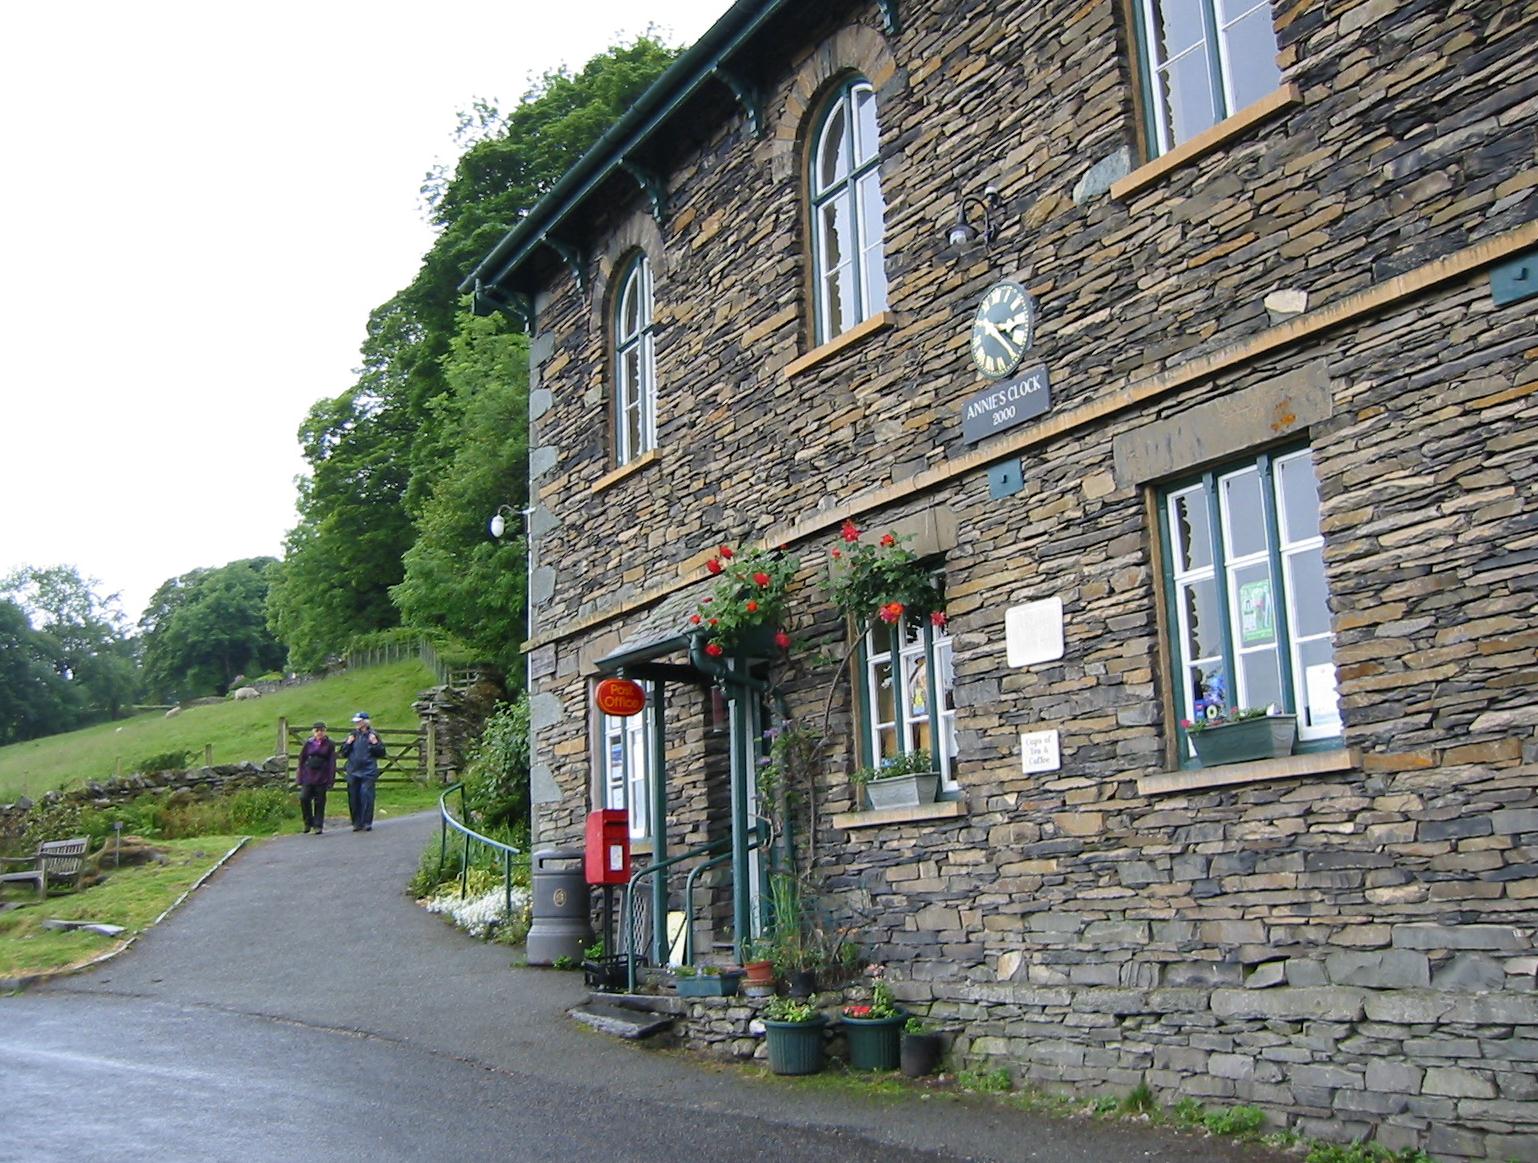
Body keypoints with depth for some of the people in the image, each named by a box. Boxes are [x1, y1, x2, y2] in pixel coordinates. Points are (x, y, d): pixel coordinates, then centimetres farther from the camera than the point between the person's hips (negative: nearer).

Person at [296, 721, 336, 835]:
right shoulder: (308, 743, 5)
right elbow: (301, 760, 8)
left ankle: (318, 825, 12)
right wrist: (300, 779, 4)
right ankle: (308, 823, 6)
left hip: (322, 778, -1)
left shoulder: (329, 745, 1)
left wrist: (331, 780, -6)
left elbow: (332, 763, 0)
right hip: (308, 776, 1)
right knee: (304, 798, -11)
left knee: (319, 802, 2)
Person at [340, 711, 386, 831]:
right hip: (353, 772, 4)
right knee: (353, 798, 6)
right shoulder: (352, 736, 10)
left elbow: (381, 753, -2)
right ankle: (357, 823, 16)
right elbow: (343, 753, 13)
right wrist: (348, 743, -3)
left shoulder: (372, 736, -1)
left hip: (368, 772, -4)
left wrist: (375, 743, -16)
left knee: (366, 796, -11)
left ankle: (367, 822, -4)